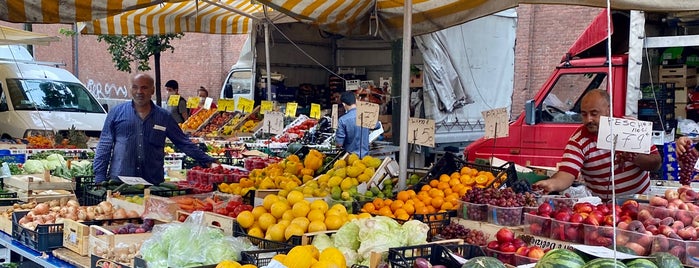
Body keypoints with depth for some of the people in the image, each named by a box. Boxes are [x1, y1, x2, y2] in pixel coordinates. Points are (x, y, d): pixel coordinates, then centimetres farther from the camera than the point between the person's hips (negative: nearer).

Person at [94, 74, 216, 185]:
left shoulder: (164, 117, 8)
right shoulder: (117, 112, 5)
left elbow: (184, 143, 12)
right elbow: (104, 147, 6)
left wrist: (208, 161, 5)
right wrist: (100, 179, -2)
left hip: (153, 184, 1)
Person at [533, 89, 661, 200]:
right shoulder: (578, 141, -8)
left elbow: (656, 163, 2)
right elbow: (567, 173, -20)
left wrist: (634, 158, -18)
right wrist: (552, 183, -43)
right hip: (603, 205, 1)